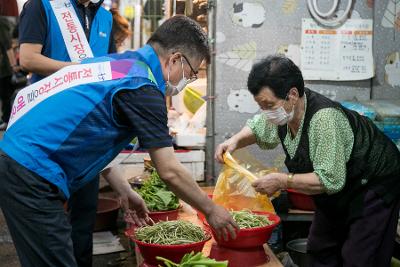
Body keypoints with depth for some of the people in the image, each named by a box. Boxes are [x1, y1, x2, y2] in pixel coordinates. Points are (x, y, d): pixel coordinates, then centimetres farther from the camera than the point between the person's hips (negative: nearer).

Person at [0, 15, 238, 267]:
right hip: (33, 174, -10)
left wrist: (127, 193, 22)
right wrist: (211, 210, 2)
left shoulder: (119, 62, 12)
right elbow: (170, 171, -13)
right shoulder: (142, 87, -15)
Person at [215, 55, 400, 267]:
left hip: (374, 184, -8)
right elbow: (257, 129, 11)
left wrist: (282, 181, -31)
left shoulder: (324, 119, -37)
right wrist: (235, 141, -9)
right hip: (337, 193, 9)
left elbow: (330, 180, -36)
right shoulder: (283, 111, -11)